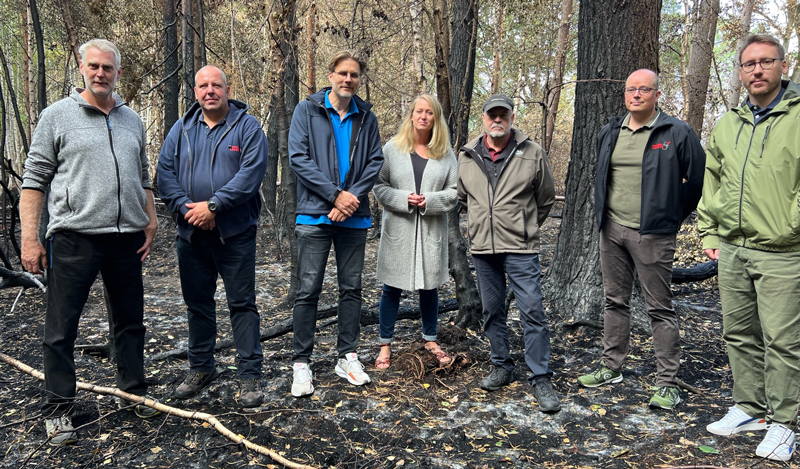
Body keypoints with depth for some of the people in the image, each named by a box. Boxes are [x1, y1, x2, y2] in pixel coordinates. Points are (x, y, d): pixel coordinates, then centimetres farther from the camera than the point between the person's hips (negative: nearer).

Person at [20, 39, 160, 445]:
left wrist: (149, 224, 12)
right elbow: (34, 179, -1)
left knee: (130, 321, 12)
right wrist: (29, 238, -8)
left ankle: (134, 394, 26)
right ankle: (57, 409, 13)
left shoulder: (132, 120, 14)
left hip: (126, 237, 4)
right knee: (61, 327, 1)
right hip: (73, 237, -4)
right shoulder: (58, 115, 1)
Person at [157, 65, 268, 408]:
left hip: (235, 233, -4)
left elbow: (251, 173, -14)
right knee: (197, 303, 14)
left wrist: (213, 205, -18)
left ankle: (250, 374, 8)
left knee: (242, 303, 0)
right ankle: (201, 368, 29)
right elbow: (165, 173, 5)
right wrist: (185, 208, -10)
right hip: (191, 234, 5)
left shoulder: (247, 127, -2)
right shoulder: (181, 129, 11)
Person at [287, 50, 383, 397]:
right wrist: (335, 194, -13)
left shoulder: (366, 117, 10)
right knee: (308, 290, -1)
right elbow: (298, 158, -8)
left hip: (354, 216, 3)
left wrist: (353, 196, -11)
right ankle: (301, 364, 8)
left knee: (351, 288, 10)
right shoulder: (307, 110, 1)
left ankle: (347, 356, 22)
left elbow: (375, 161, 4)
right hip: (315, 214, -3)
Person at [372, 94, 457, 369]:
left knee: (429, 286, 12)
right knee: (392, 287, 5)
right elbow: (379, 186, -2)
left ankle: (430, 339, 31)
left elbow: (455, 191, 2)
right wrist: (403, 199, -17)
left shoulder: (446, 153, 4)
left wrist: (429, 200, -14)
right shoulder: (392, 148, 1)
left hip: (432, 230, 2)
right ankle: (385, 345, 18)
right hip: (398, 228, -1)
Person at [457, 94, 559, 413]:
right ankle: (502, 367, 29)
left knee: (533, 311, -5)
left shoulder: (532, 153, -3)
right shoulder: (467, 156, 6)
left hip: (521, 249, -3)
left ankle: (541, 380, 5)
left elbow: (546, 198, 7)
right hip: (482, 248, 4)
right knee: (492, 311, 13)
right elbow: (462, 197, 20)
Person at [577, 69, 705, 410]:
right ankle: (611, 367, 27)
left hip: (652, 234, -5)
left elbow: (699, 179, 0)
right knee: (615, 301, 14)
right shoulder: (609, 132, 11)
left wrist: (674, 215, 4)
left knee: (660, 308, 0)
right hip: (611, 229, 6)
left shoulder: (676, 133, -5)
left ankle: (667, 382, 8)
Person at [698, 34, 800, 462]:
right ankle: (750, 409, 30)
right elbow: (710, 182, 18)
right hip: (731, 250, 6)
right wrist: (709, 233, 13)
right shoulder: (727, 125, 13)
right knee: (739, 334, 14)